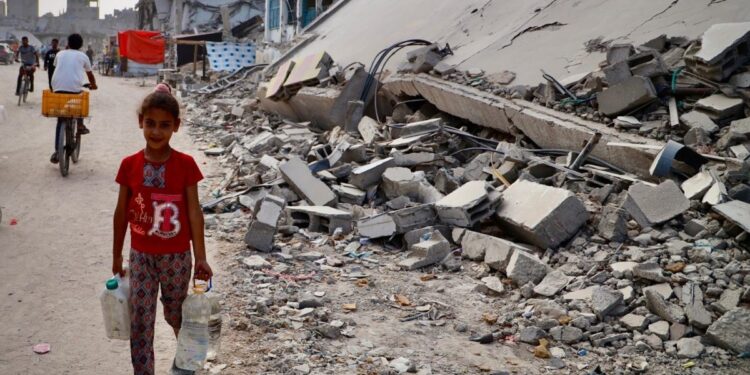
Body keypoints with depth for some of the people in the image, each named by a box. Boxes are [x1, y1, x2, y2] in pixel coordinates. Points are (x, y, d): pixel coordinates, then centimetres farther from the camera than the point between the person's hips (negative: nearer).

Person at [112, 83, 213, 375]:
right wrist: (116, 255, 9)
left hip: (177, 255, -1)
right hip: (141, 255, 1)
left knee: (175, 313, 18)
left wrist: (200, 257, -8)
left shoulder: (185, 165, -10)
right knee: (140, 321, 2)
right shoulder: (130, 165, -6)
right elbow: (122, 212, 3)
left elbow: (194, 211, -7)